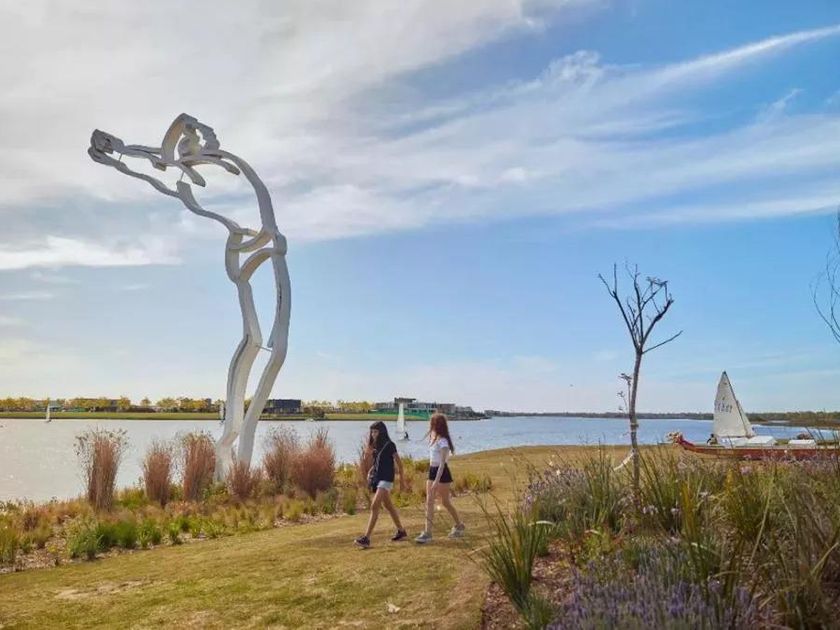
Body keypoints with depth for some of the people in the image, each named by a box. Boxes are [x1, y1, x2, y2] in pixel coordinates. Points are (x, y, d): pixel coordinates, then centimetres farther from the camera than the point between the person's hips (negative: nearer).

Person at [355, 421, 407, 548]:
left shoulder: (389, 445, -11)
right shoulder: (376, 446, 12)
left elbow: (399, 462, -6)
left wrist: (402, 480, -4)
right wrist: (370, 471, 5)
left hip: (386, 479, -9)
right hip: (377, 478, 9)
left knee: (374, 506, -16)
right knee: (388, 506, 17)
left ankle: (366, 538, -19)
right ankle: (401, 531, 31)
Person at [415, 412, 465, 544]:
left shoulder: (442, 441, -18)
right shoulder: (433, 438, 8)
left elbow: (442, 462, -22)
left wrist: (437, 481, -26)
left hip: (442, 473, -8)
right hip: (432, 471, 8)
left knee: (445, 502, 5)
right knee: (429, 502, 3)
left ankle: (459, 525, 24)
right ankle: (427, 532, 6)